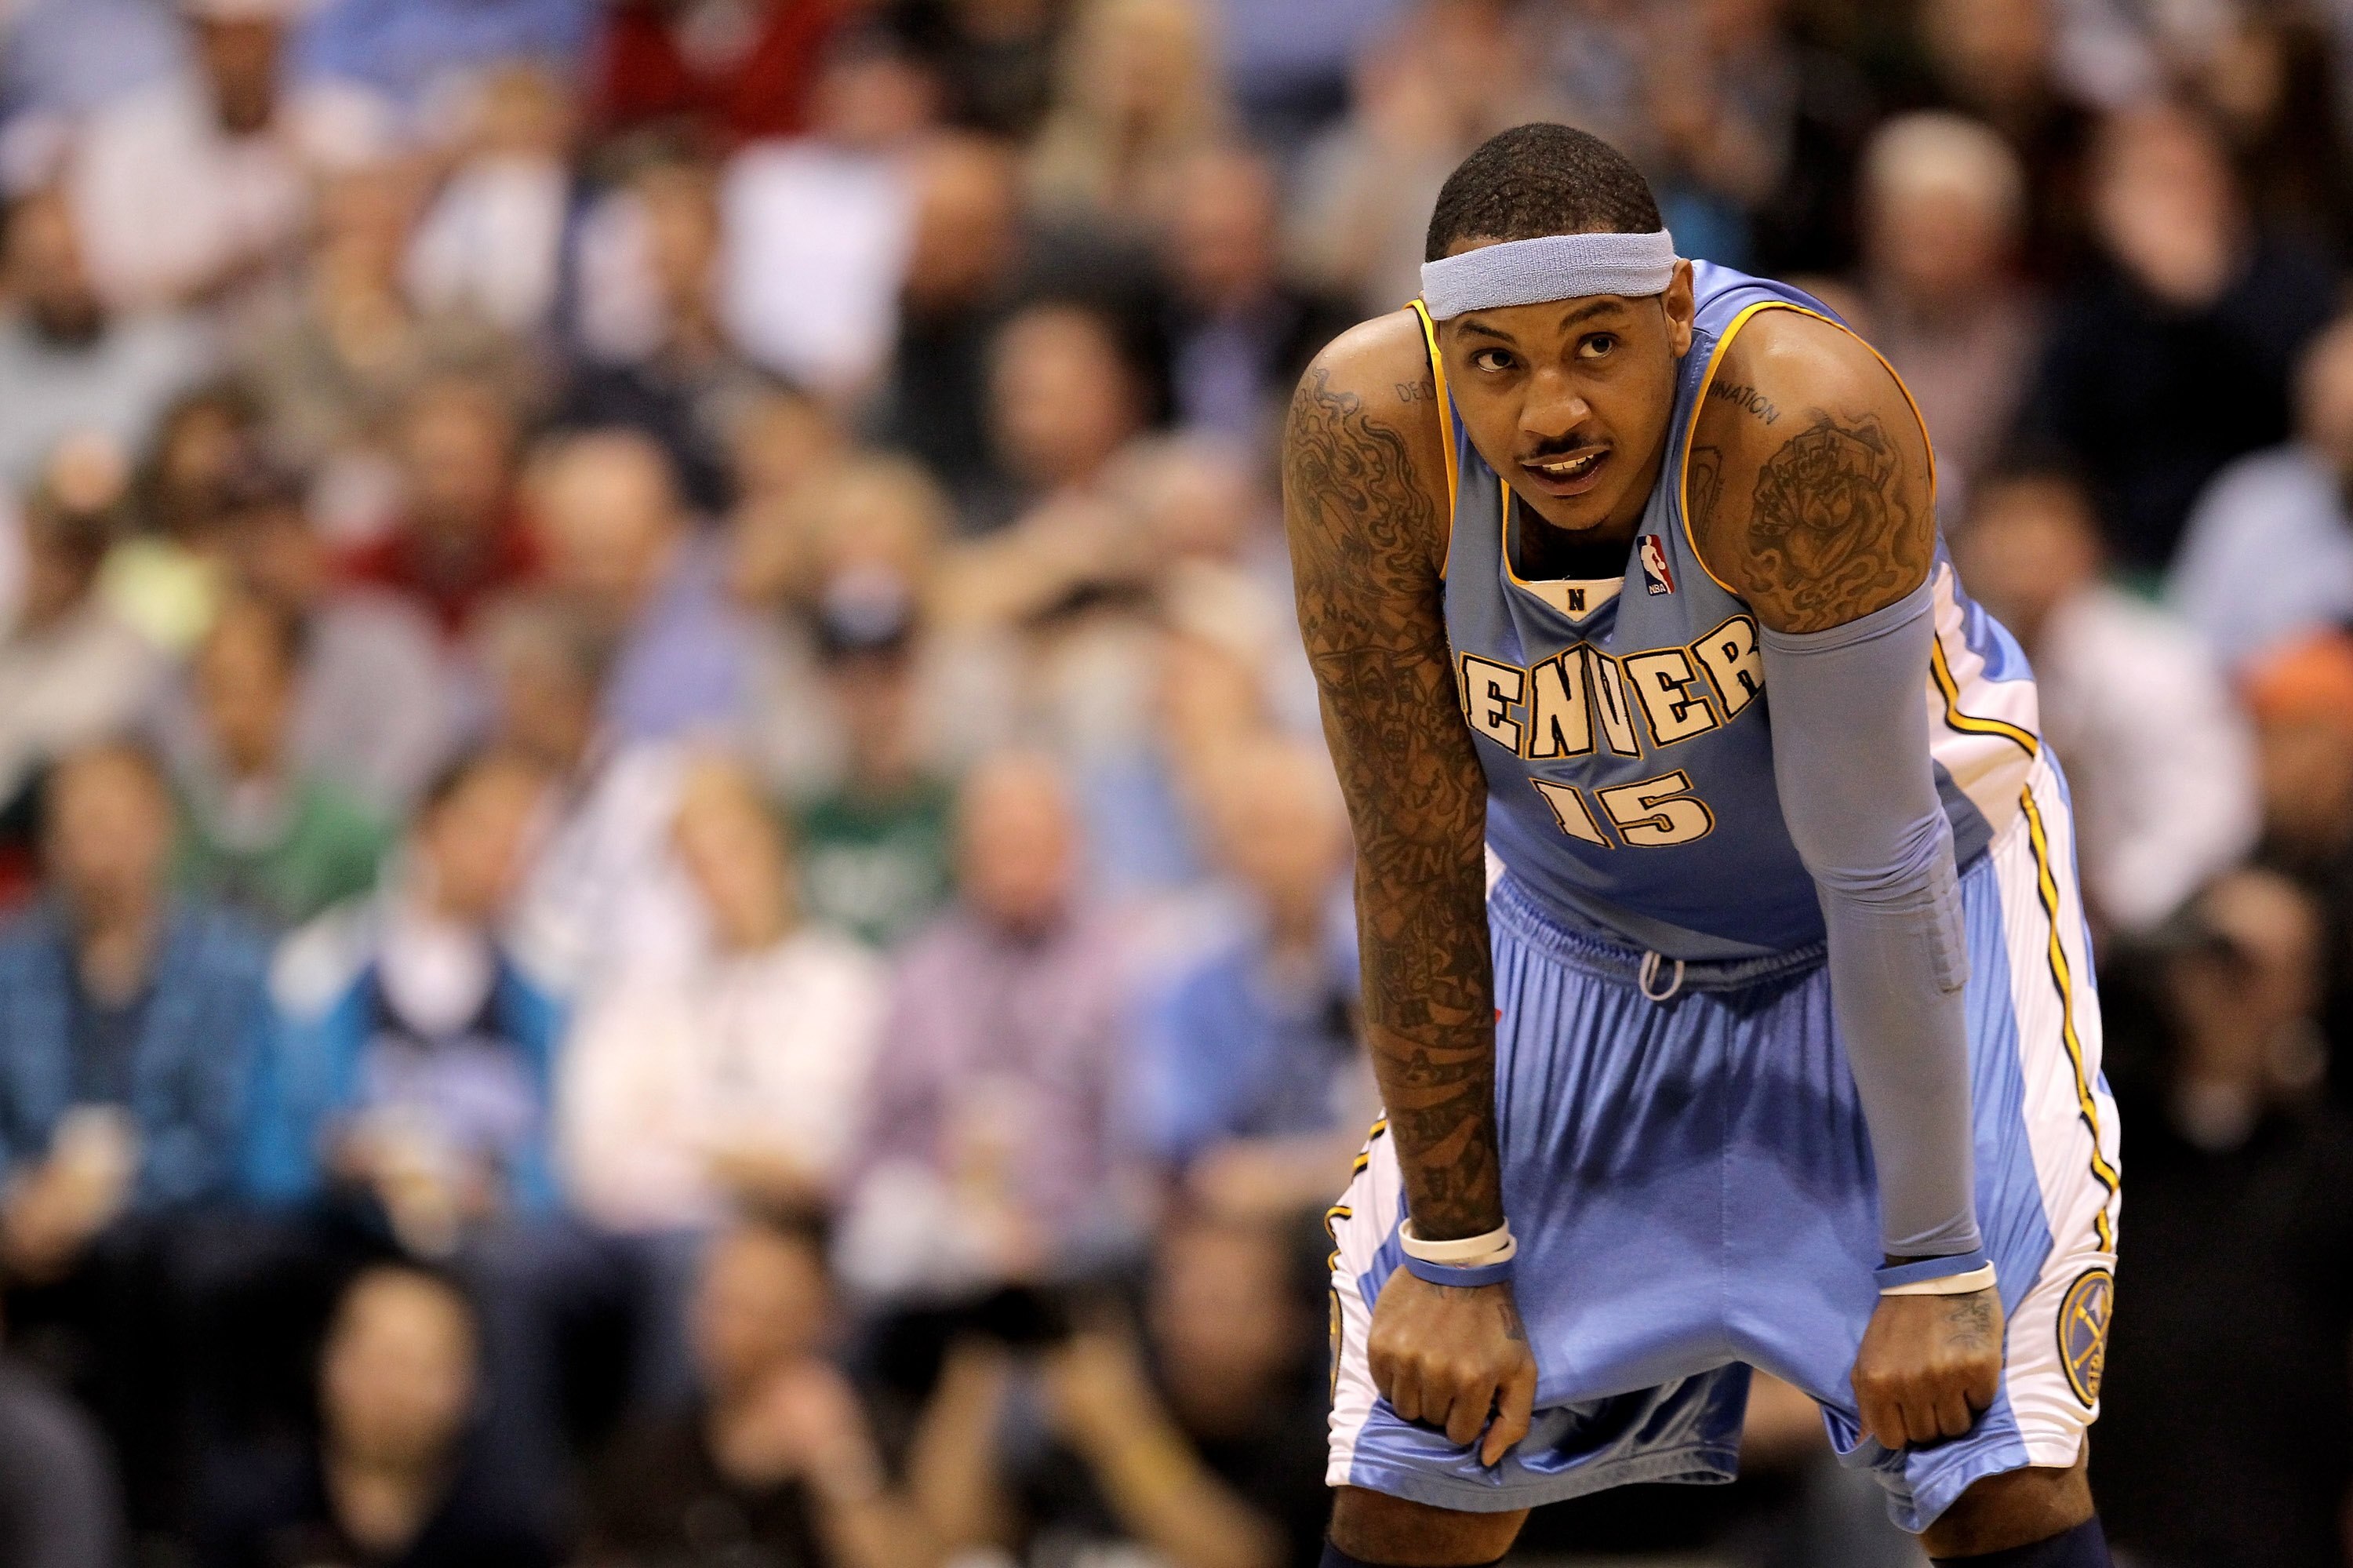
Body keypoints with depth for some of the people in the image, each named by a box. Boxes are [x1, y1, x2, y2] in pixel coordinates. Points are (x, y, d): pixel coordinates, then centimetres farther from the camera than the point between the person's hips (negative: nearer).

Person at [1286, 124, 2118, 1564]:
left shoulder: (1804, 424, -37)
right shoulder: (1369, 433, -28)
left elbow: (1877, 864, -31)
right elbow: (1415, 858, -20)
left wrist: (1931, 1262, -28)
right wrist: (1456, 1255, -15)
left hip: (1922, 885, -3)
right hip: (1586, 911, 3)